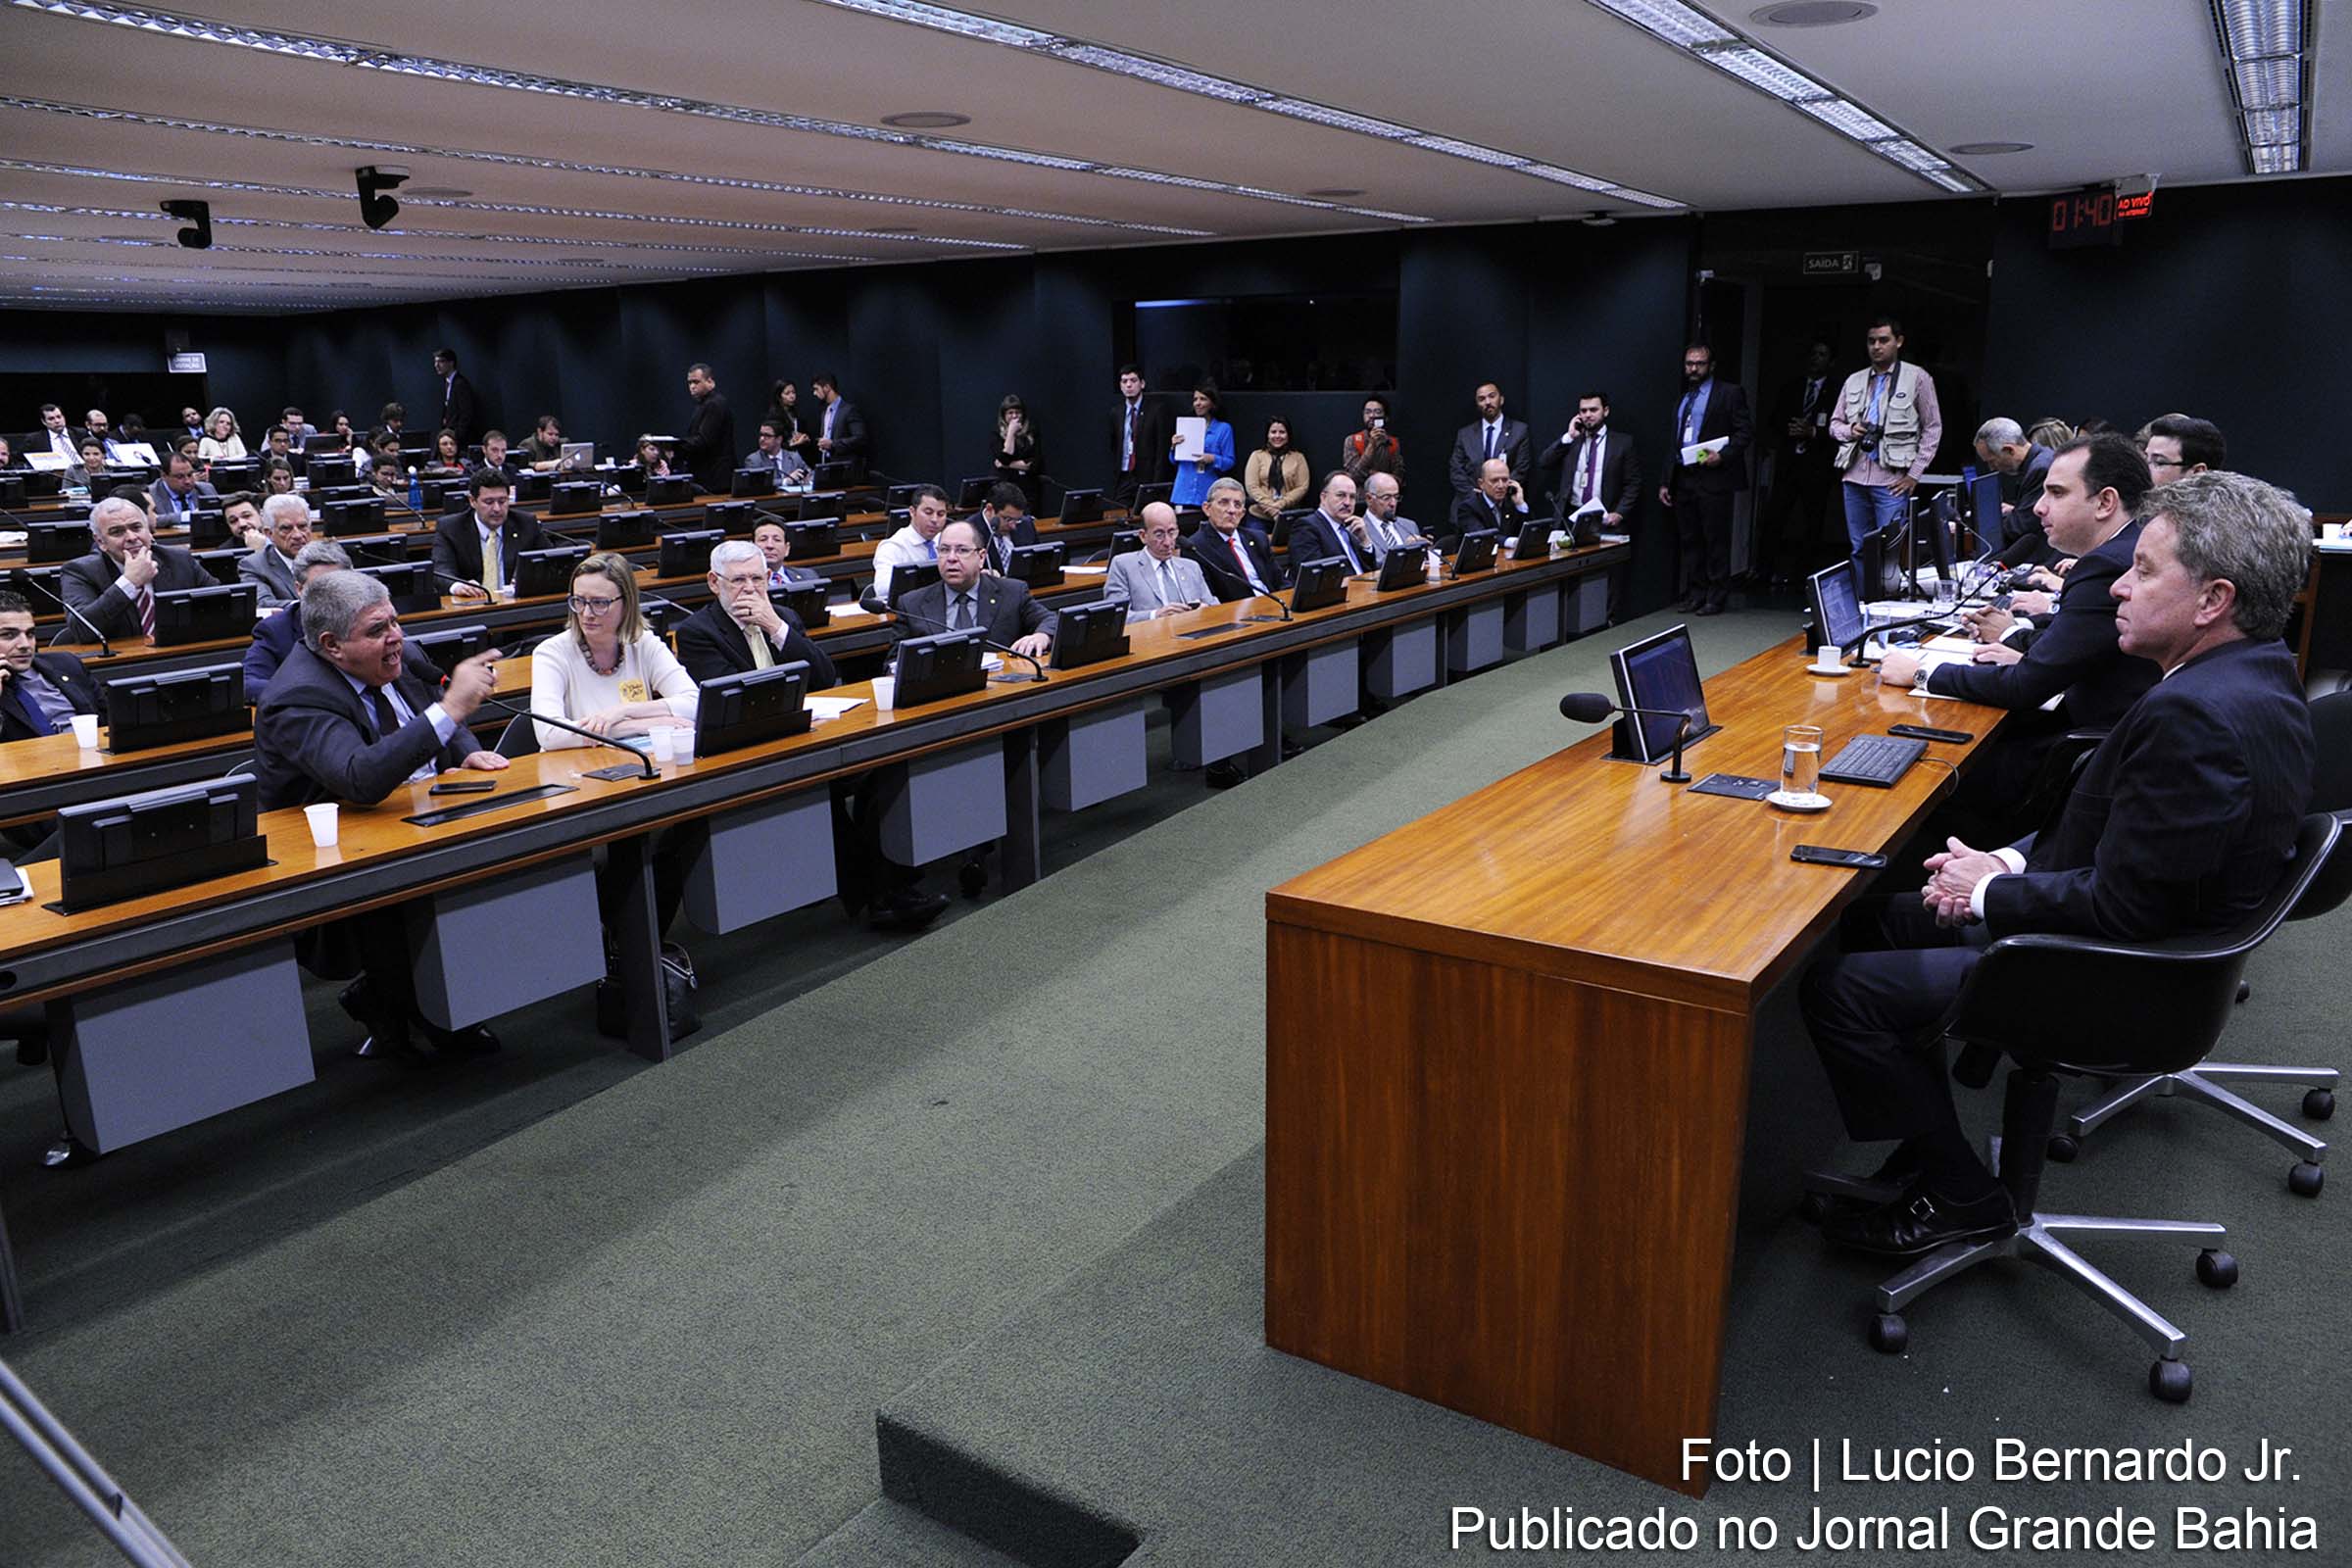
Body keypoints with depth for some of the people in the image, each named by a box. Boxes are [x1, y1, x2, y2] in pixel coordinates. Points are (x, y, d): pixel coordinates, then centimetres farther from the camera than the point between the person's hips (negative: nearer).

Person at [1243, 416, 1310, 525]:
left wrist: (1280, 504, -14)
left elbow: (1302, 487, 0)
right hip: (1259, 516, 0)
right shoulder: (1257, 456, 7)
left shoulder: (1298, 457, 8)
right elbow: (1251, 486, -2)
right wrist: (1272, 509, -13)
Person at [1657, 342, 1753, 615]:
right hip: (1683, 478, 6)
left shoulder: (1729, 393, 2)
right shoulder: (1683, 399, 20)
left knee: (1716, 541, -3)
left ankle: (1715, 599, 2)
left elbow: (1746, 430, -4)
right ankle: (1694, 595, 14)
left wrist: (1723, 455, -18)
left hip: (1714, 478, -6)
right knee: (1690, 541, 8)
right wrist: (1665, 482, 15)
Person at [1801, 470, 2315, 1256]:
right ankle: (1928, 1152, 24)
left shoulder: (2194, 714, -31)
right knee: (1874, 919, 16)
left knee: (1835, 987, -11)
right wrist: (2012, 865, 0)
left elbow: (2121, 909, -28)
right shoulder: (2255, 673, 3)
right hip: (2152, 933, 11)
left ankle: (1957, 1196, 6)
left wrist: (1990, 890, -12)